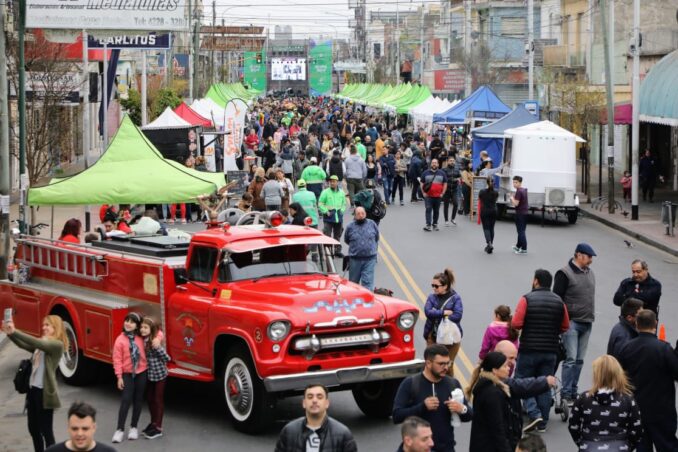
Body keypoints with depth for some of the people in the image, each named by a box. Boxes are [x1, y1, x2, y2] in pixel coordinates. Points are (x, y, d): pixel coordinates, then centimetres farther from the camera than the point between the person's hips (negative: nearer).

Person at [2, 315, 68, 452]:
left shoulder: (57, 345, -11)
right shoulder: (41, 343, 14)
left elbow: (35, 342, -25)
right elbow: (23, 344, 1)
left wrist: (14, 331, -28)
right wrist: (10, 333, -16)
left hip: (45, 392, -8)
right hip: (33, 389, 8)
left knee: (46, 430, -2)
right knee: (33, 428, 14)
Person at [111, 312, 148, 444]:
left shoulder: (141, 338, -1)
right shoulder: (120, 339, -8)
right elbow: (117, 360, -7)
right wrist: (119, 377, -9)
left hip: (141, 373, 2)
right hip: (127, 374, -2)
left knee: (138, 400, 9)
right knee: (126, 400, -8)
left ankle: (134, 427, 20)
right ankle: (120, 430, -6)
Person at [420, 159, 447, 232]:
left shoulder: (442, 173, 7)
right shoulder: (426, 173, 5)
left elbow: (445, 184, 9)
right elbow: (422, 183, 8)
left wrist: (442, 193, 0)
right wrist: (423, 193, -1)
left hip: (438, 196, 2)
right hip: (428, 196, -2)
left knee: (436, 211, 9)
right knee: (428, 209, -12)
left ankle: (435, 224, 21)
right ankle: (428, 225, -16)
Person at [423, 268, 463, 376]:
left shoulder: (455, 298, -4)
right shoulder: (432, 297, 5)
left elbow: (458, 315, -17)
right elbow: (427, 311, -10)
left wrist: (436, 314, -15)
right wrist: (444, 312, -18)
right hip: (433, 336, 2)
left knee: (448, 366, 3)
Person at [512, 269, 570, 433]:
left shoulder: (527, 299, -9)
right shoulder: (559, 301, 4)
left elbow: (516, 324, -14)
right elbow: (565, 326, 7)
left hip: (529, 349, -4)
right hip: (550, 350, 4)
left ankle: (534, 413, -10)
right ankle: (542, 423, 13)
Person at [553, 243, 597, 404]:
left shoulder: (589, 273, 15)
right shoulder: (565, 274, -9)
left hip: (586, 324, 7)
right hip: (571, 322, -7)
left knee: (579, 360, 9)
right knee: (570, 359, -11)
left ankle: (573, 392, 15)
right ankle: (566, 394, -8)